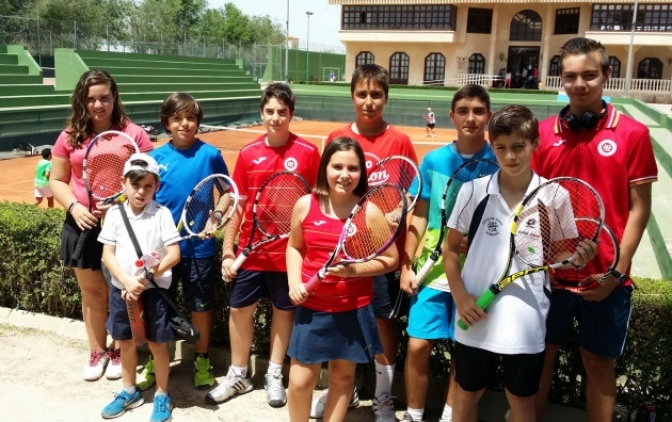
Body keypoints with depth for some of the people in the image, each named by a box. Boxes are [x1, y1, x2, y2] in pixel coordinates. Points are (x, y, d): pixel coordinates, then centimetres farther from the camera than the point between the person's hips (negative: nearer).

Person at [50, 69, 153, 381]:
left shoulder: (134, 134, -6)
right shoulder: (70, 137, 3)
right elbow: (57, 181, 8)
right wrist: (74, 207, -10)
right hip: (83, 225, 3)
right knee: (92, 293, 14)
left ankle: (120, 351, 28)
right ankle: (98, 351, 31)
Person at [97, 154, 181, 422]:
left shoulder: (162, 214, -9)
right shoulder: (115, 213, -1)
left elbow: (174, 254, -13)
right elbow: (107, 254, -2)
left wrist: (146, 278, -19)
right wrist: (127, 281, -16)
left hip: (154, 289, -3)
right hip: (121, 288, 3)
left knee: (157, 343, 7)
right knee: (125, 341, 17)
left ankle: (162, 396, 25)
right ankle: (129, 391, 36)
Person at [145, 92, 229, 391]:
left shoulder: (210, 154, -6)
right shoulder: (156, 157, 0)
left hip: (199, 246, -2)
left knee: (201, 305, 12)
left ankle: (201, 360, 31)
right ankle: (155, 359, 33)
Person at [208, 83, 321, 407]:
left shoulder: (307, 152, -7)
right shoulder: (248, 153, -1)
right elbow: (238, 204, 4)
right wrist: (227, 250, 2)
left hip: (288, 250, -2)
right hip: (250, 250, 3)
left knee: (284, 310, 13)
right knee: (239, 309, 11)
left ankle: (275, 376, 31)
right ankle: (238, 375, 31)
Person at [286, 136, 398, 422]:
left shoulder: (369, 211, -9)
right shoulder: (305, 205, -4)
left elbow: (391, 259, -4)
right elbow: (294, 248, 11)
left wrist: (354, 270, -20)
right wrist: (294, 283, -5)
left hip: (354, 310, -1)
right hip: (312, 307, 1)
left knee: (343, 375, 15)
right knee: (300, 380, 5)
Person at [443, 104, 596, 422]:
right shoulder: (473, 191, -6)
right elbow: (451, 249, 2)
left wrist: (576, 258, -18)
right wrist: (460, 297, -8)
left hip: (527, 322, 0)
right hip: (475, 318, 1)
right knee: (467, 393, 17)